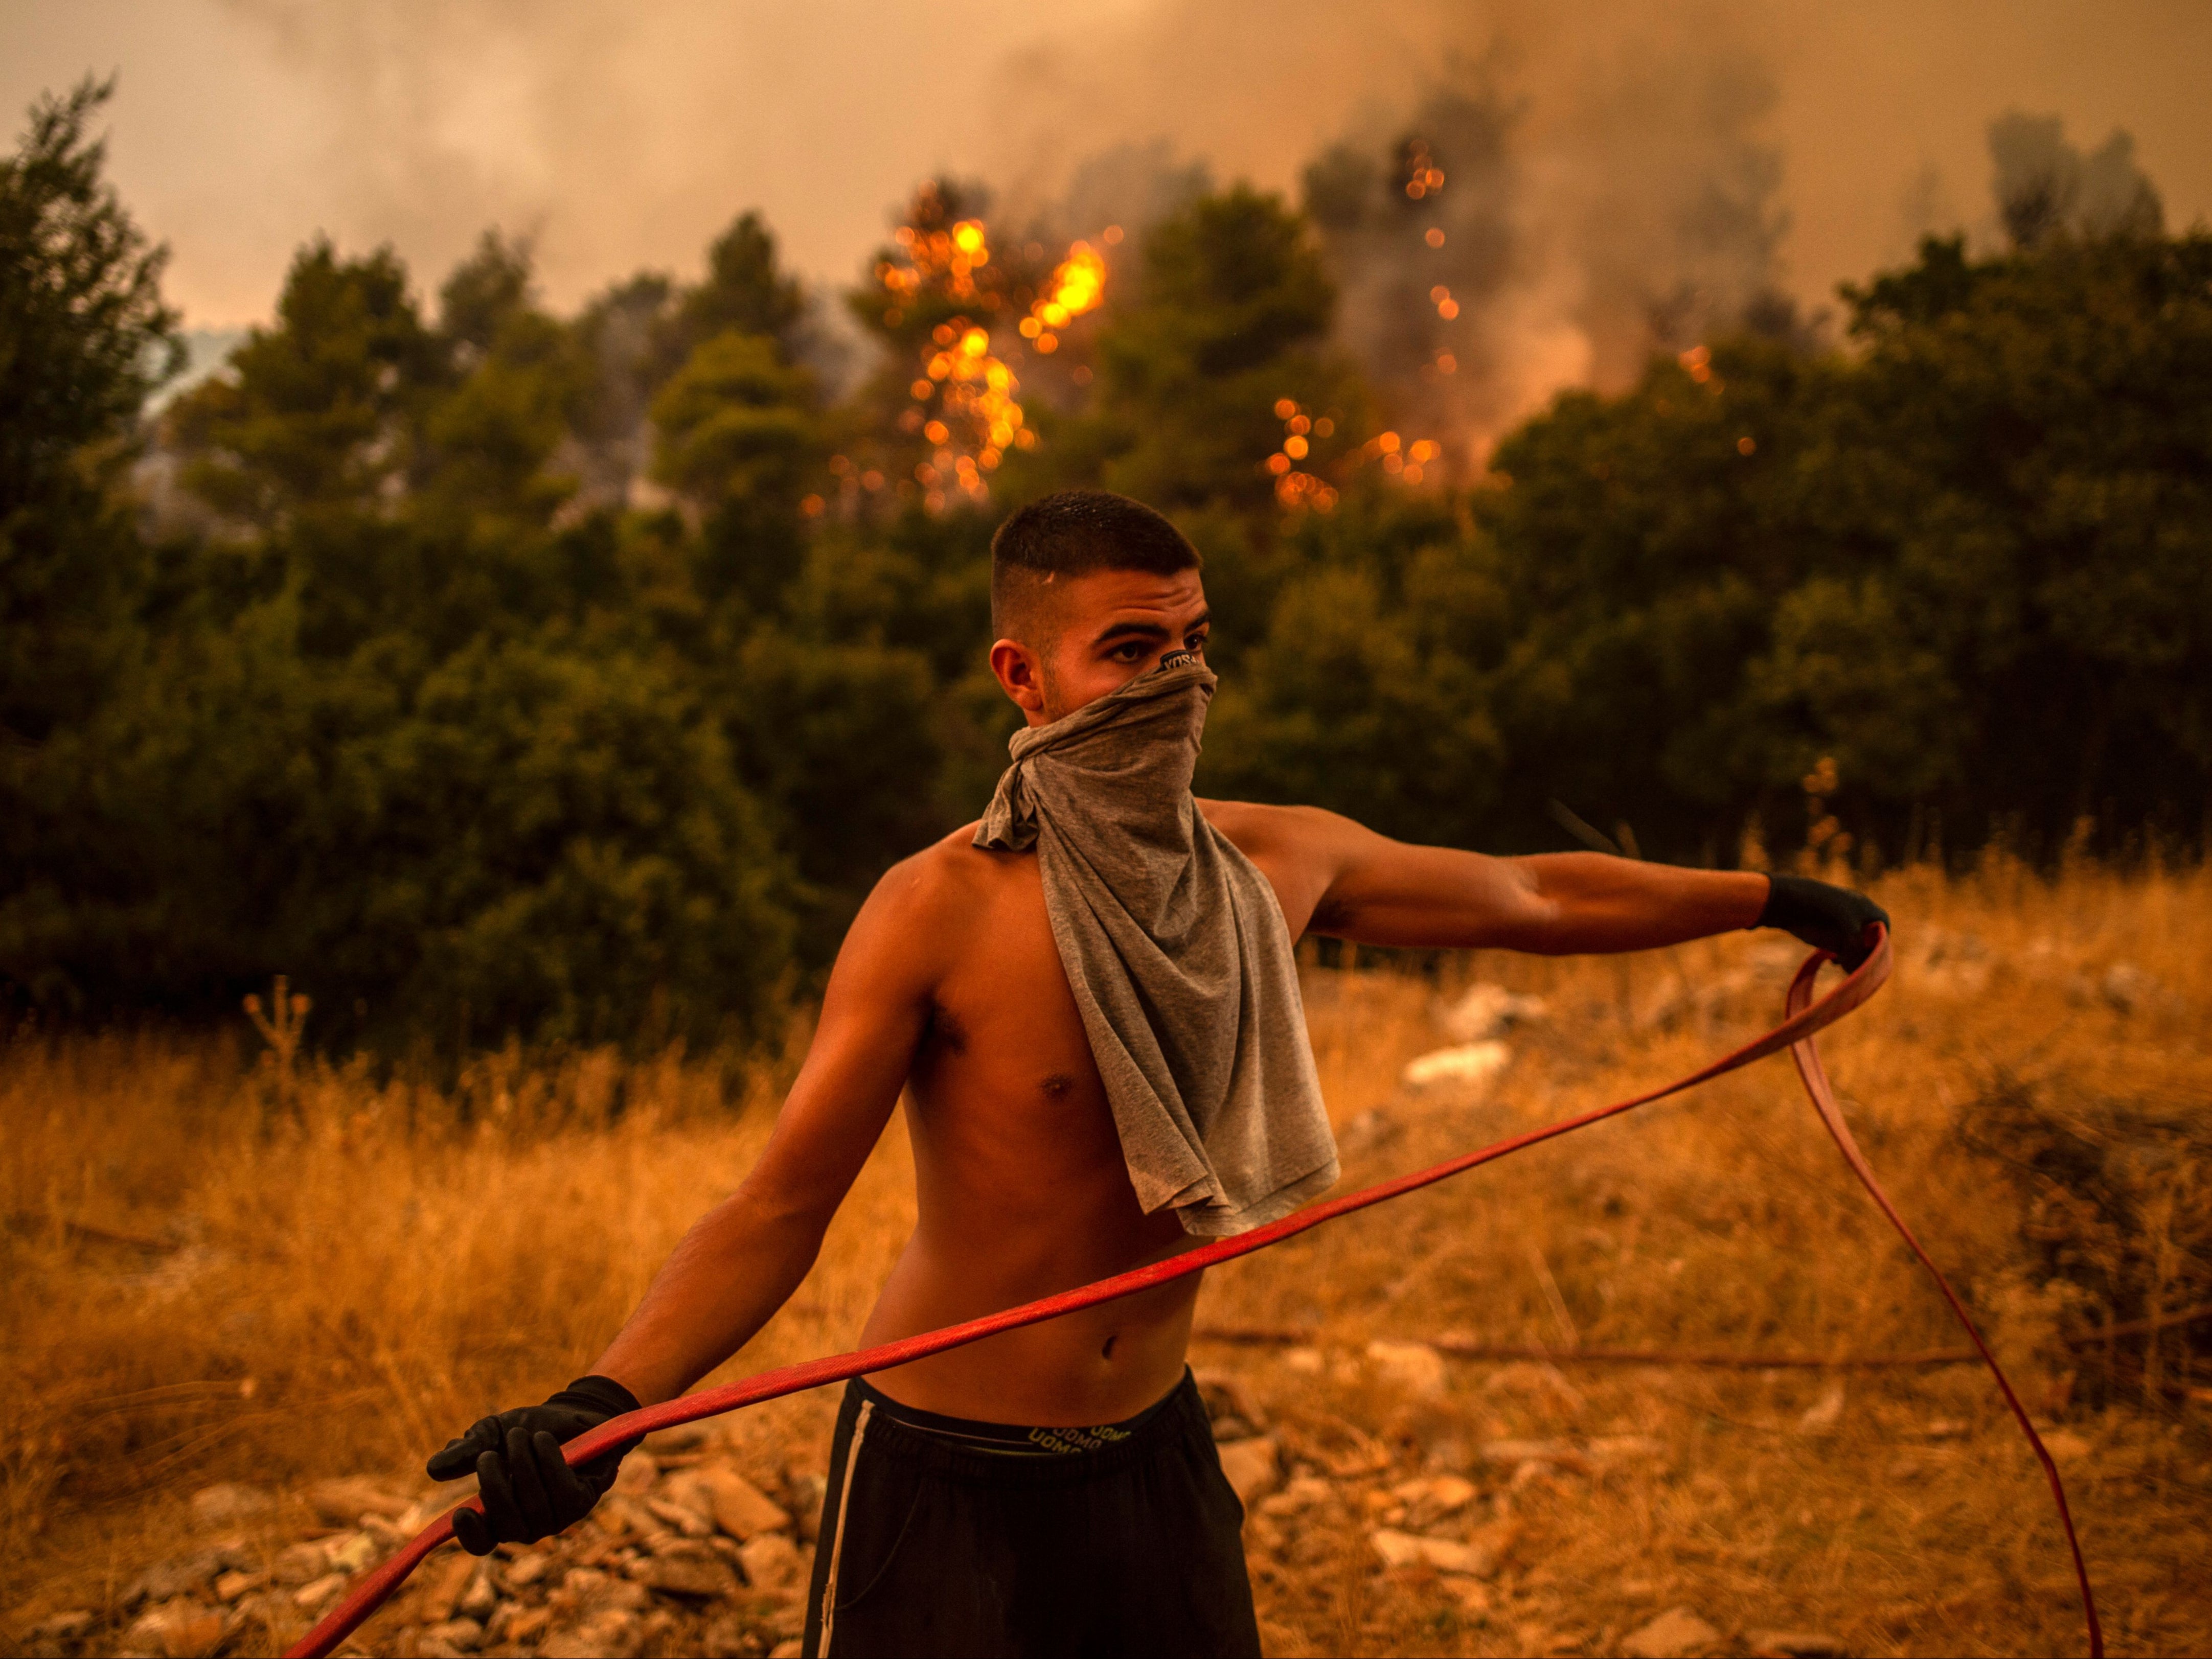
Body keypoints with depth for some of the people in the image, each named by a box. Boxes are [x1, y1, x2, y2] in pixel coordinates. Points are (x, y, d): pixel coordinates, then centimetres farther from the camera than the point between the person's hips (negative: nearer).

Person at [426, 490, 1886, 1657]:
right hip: (948, 1478, -5)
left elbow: (1534, 898, 13)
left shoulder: (1274, 865, -1)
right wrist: (602, 1405, -34)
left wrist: (1770, 899, 24)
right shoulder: (943, 913, -18)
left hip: (1155, 1455, 5)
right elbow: (779, 1214, -18)